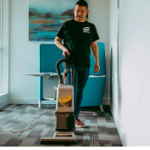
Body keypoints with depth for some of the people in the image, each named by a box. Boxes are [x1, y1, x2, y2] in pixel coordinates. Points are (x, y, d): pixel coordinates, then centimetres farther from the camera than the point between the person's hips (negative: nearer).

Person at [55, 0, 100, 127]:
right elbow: (57, 40, 7)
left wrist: (97, 62, 8)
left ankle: (76, 117, 19)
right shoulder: (67, 25, 2)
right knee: (72, 90, -8)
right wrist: (64, 48, -12)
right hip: (70, 63, -3)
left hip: (85, 65, 3)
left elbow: (94, 45, 13)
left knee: (80, 91, 9)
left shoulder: (91, 27, 10)